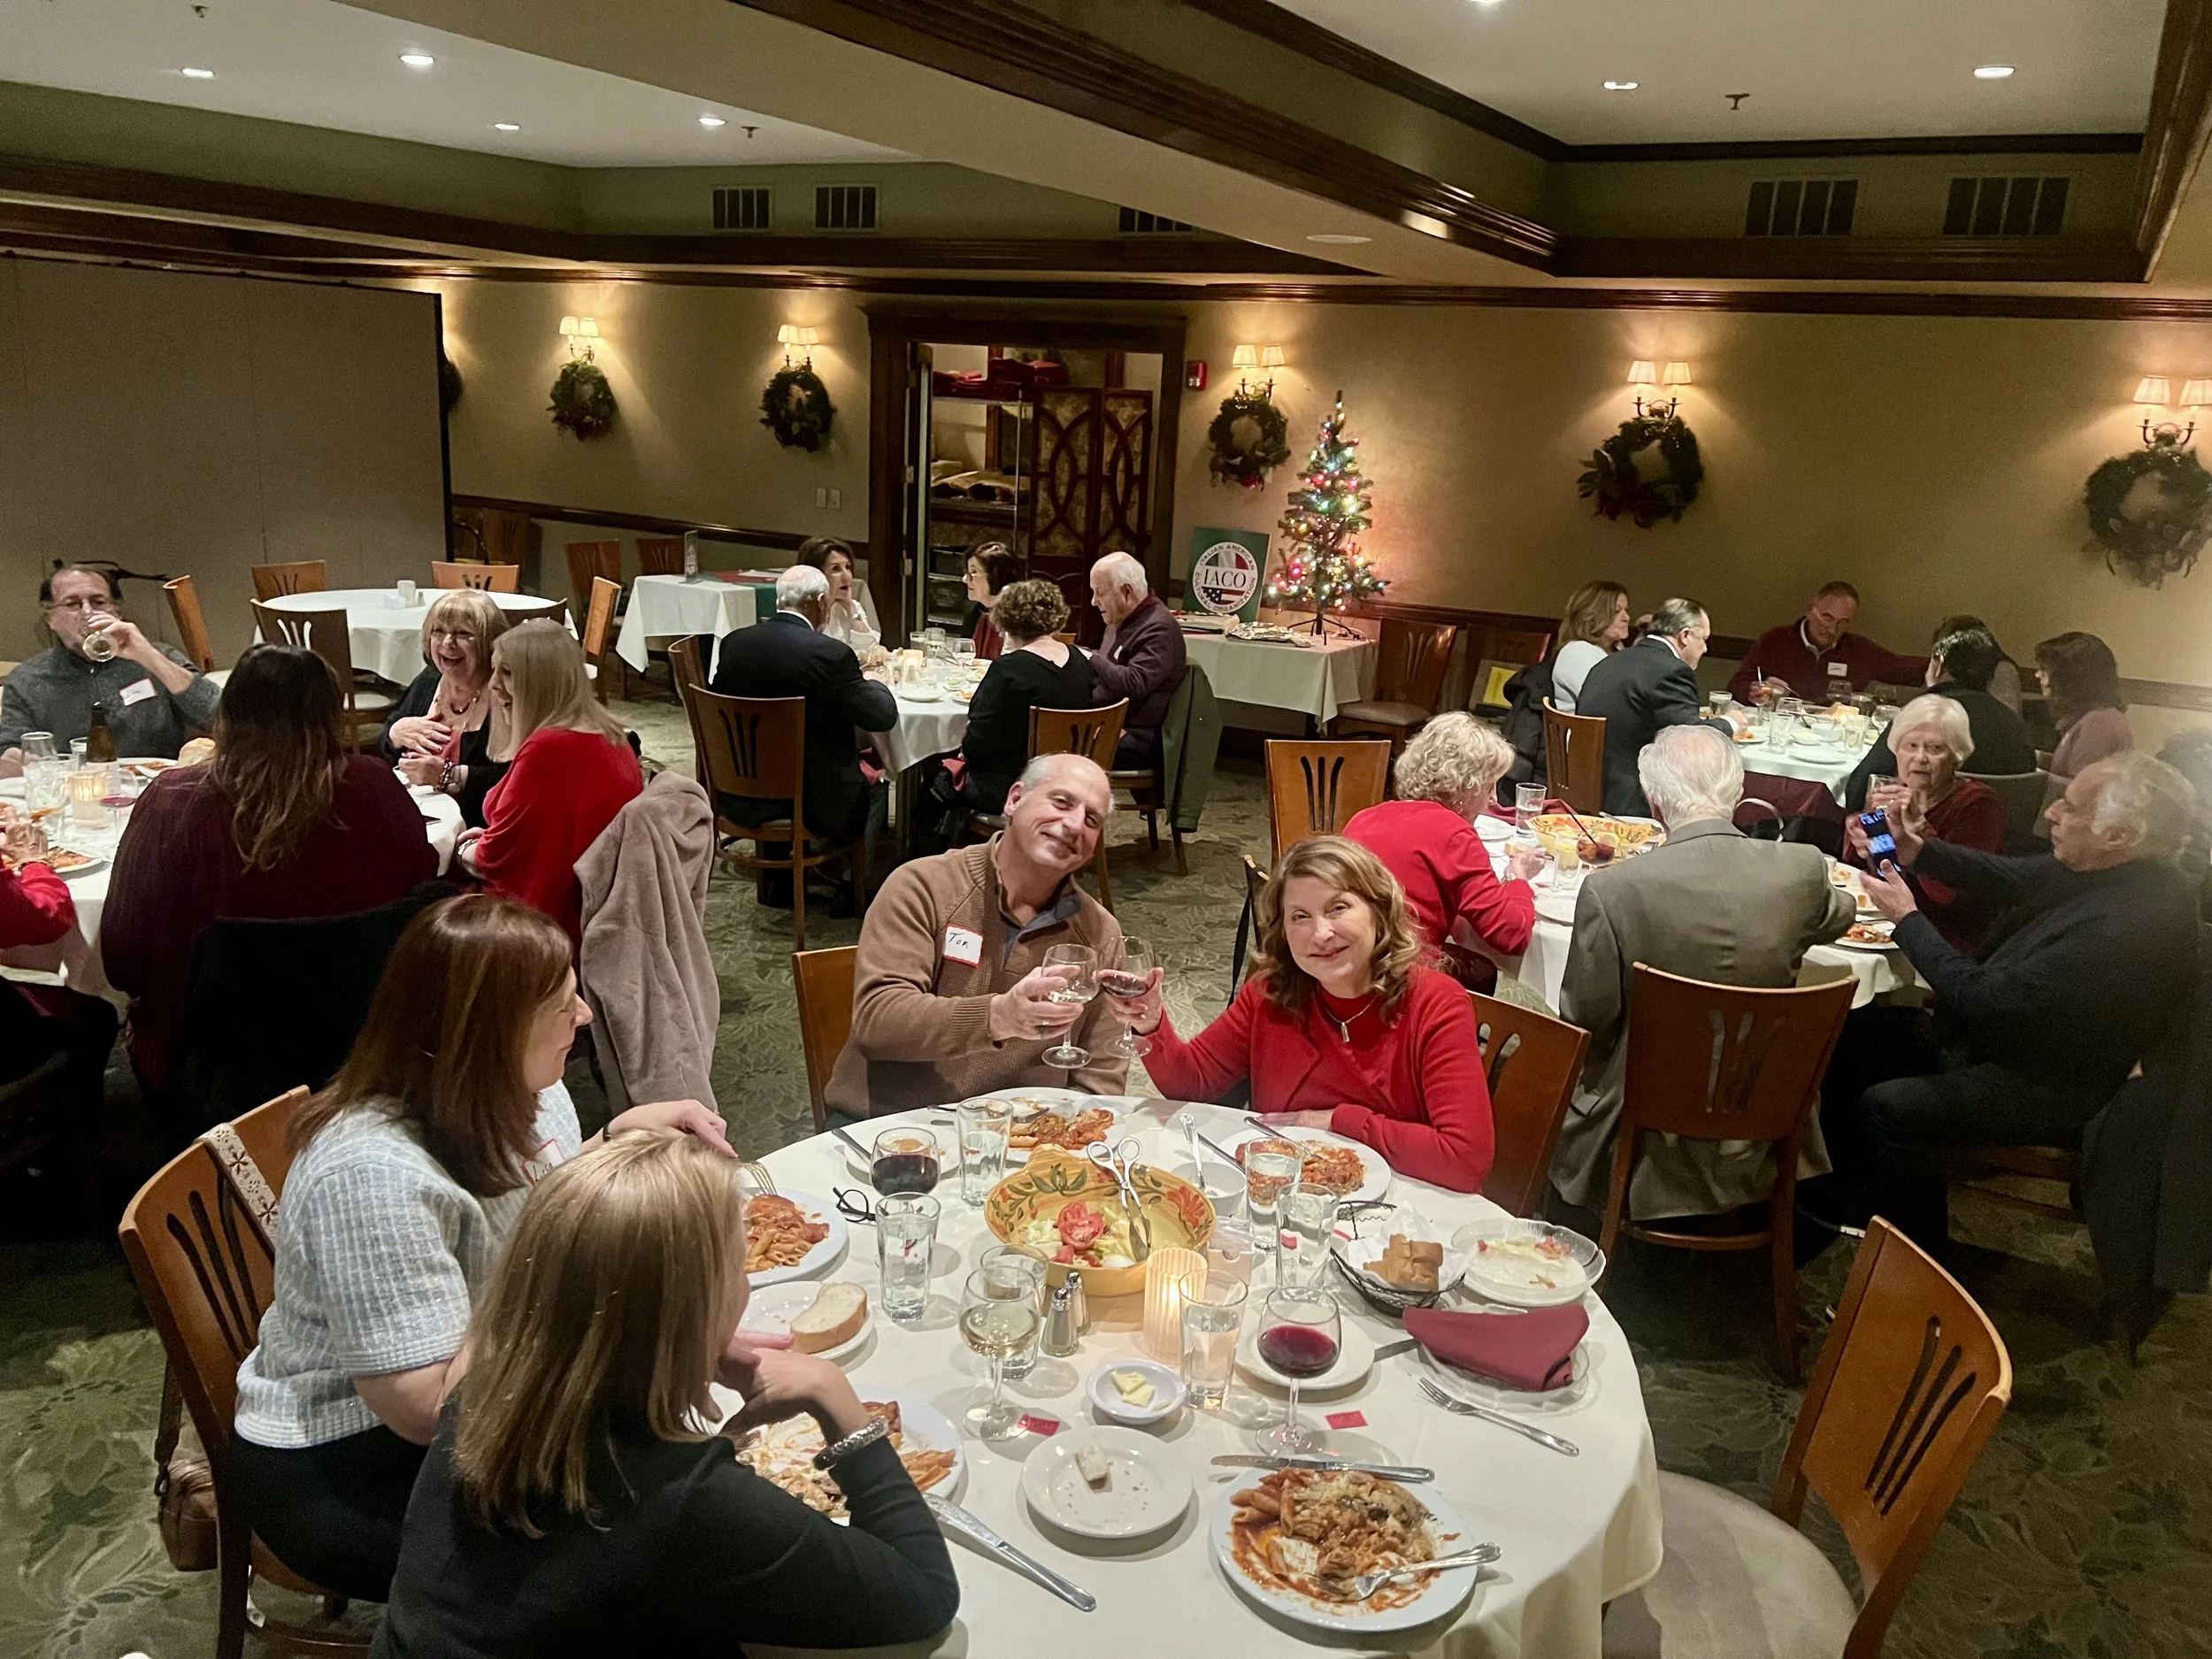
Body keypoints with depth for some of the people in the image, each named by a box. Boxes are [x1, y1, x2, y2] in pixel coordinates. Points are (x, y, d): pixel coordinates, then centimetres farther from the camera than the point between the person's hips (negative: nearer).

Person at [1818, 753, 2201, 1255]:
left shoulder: (2128, 928, -34)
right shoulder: (2108, 870, -5)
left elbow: (1986, 1001, -29)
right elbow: (2010, 878, 12)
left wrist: (1908, 919, -18)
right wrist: (1919, 853, -3)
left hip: (2044, 1090, -10)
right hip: (2004, 1030, 10)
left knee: (1887, 1108, -22)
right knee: (1856, 1032, 8)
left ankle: (1920, 1256, 2)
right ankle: (1850, 1191, 22)